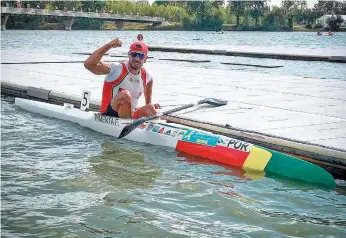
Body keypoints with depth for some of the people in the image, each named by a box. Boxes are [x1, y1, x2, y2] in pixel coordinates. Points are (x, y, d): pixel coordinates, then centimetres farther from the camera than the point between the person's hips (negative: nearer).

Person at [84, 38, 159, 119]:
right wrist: (108, 46, -33)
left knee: (150, 109, -21)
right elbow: (88, 64, -27)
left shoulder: (145, 75, 5)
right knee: (125, 94, -32)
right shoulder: (117, 68, -14)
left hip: (130, 115, 5)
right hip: (109, 116, -5)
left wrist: (148, 104, 25)